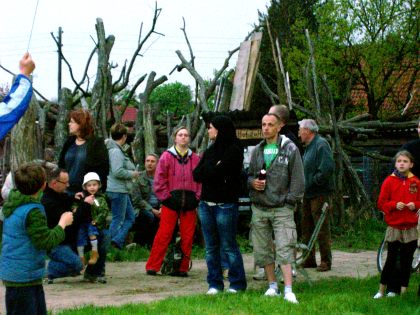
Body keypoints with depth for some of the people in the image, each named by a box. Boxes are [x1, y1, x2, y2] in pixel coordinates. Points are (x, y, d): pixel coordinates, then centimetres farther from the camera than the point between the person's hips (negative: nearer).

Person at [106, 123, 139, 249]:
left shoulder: (115, 149, 14)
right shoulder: (116, 151, -17)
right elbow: (117, 171, -26)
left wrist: (132, 173, 16)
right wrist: (132, 174, -12)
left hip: (121, 190, 10)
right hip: (118, 190, -10)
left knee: (130, 217, 13)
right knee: (118, 219, -2)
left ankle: (117, 241, 6)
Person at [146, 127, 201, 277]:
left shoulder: (195, 159, 10)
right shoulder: (167, 156, 2)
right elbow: (159, 179, 0)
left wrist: (197, 197, 1)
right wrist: (166, 197, -6)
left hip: (189, 203, 3)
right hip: (171, 202, -3)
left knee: (187, 237, 4)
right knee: (164, 235, -6)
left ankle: (183, 267, 12)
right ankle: (152, 266, -1)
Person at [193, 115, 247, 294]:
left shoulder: (234, 150, -7)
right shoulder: (211, 151, 16)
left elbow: (218, 173, -17)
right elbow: (196, 174, 7)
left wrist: (206, 171, -2)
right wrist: (213, 169, -6)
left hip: (225, 204, -7)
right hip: (206, 204, 7)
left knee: (228, 246, -3)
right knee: (211, 247, 7)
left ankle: (237, 283, 4)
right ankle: (214, 284, 12)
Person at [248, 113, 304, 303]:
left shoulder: (290, 149, -2)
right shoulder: (257, 150, 12)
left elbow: (298, 179, -3)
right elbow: (249, 174, 21)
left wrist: (291, 201, -9)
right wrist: (253, 182, -2)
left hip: (282, 209, -5)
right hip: (259, 208, 5)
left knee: (284, 249, -11)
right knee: (263, 250, 8)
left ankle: (288, 290, -12)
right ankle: (272, 286, 20)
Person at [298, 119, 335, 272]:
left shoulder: (321, 145, -12)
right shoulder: (309, 147, 18)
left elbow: (327, 168, -23)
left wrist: (314, 182, -17)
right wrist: (305, 185, 11)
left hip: (319, 194, -10)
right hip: (308, 194, 10)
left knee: (322, 229, -6)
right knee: (306, 227, 13)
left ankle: (326, 261, 0)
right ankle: (309, 259, 20)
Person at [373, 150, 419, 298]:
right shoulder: (389, 181, -2)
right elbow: (381, 203, -2)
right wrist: (395, 205, -17)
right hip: (394, 227, -2)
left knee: (406, 261, 6)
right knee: (391, 259, 0)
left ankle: (403, 291, 15)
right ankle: (382, 290, 10)